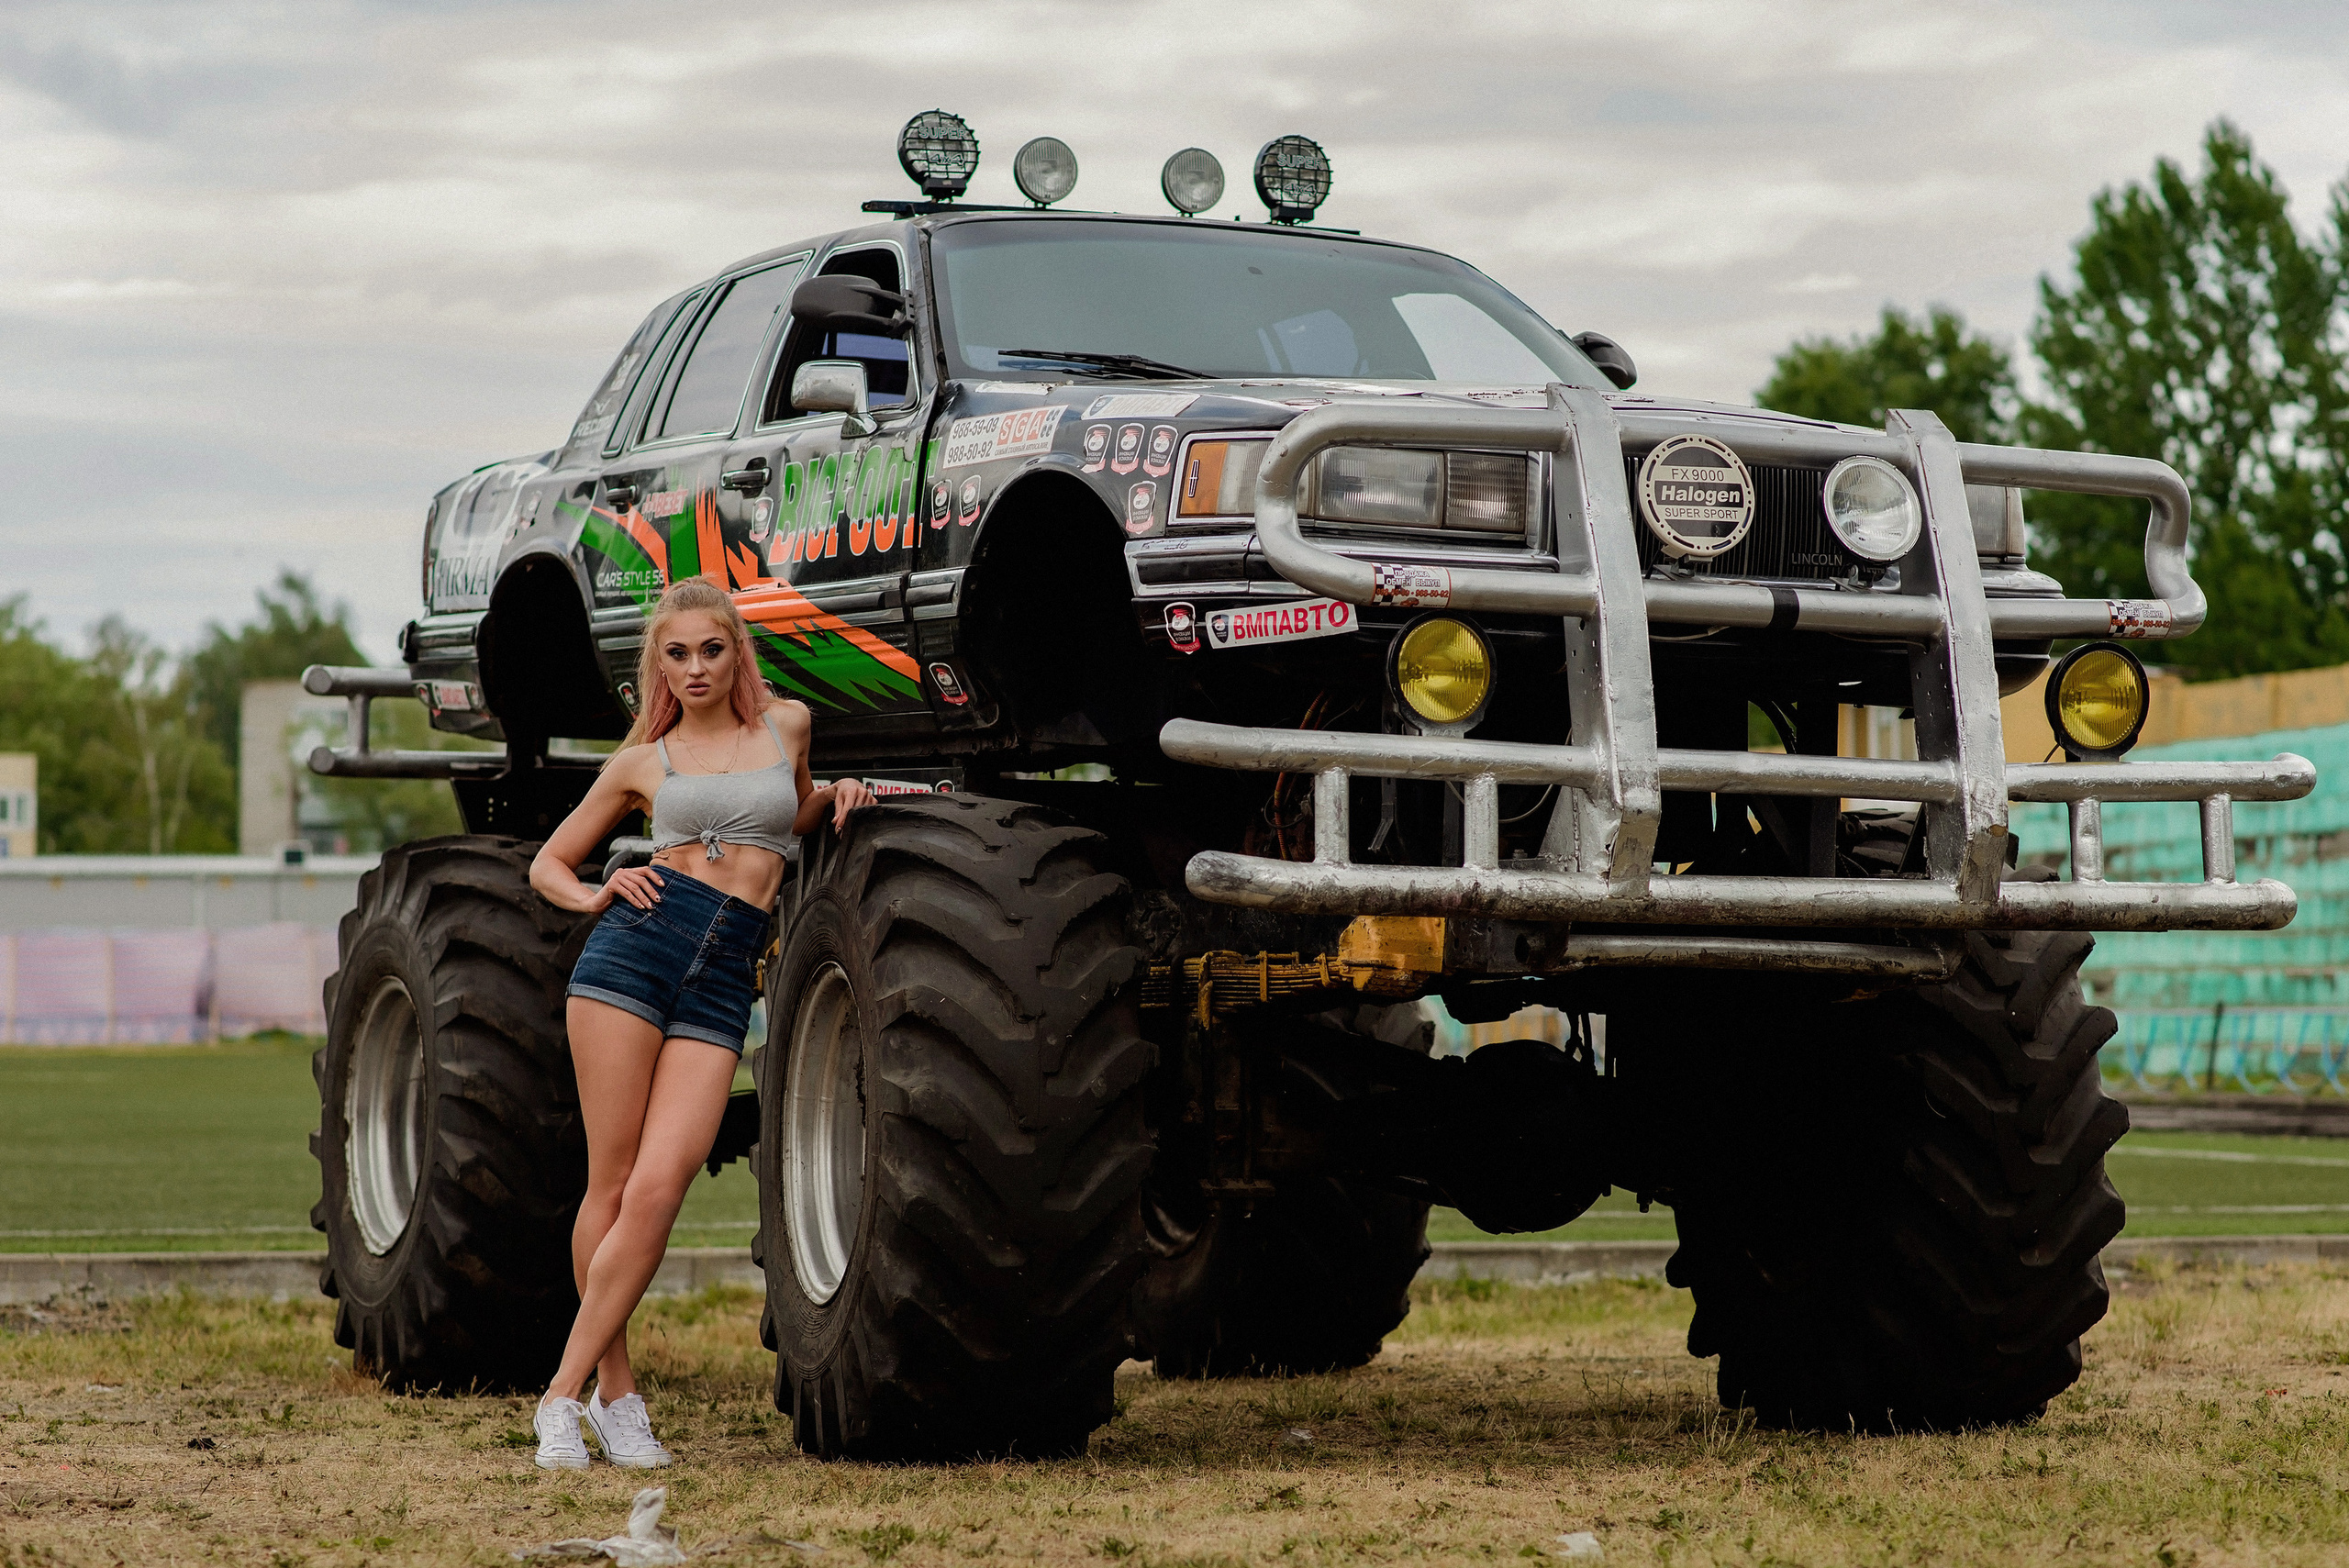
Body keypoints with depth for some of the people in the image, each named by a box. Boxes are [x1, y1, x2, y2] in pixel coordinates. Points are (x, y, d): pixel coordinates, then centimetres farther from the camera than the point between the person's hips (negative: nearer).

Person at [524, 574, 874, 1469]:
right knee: (611, 1184, -4)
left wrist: (835, 797, 16)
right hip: (635, 948, 0)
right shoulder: (642, 763, 13)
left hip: (725, 982, 0)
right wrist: (595, 897, 0)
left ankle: (566, 1392, -6)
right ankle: (614, 1388, 8)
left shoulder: (787, 726, 16)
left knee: (656, 1193, -13)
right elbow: (549, 865, 21)